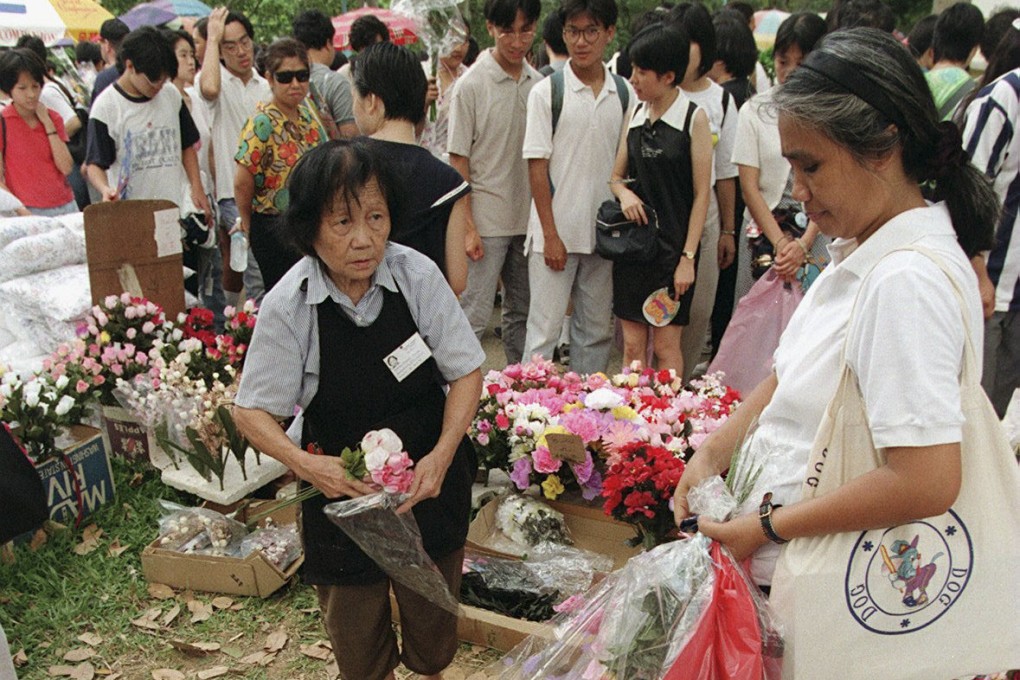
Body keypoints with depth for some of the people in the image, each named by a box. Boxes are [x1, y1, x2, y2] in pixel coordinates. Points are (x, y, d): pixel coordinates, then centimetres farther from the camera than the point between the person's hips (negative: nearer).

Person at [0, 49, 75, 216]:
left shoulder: (53, 118, 8)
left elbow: (66, 168, -3)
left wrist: (47, 123, -4)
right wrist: (22, 212, -19)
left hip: (65, 207, 3)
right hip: (27, 211, -3)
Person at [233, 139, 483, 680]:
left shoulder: (418, 276, -17)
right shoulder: (288, 306, -19)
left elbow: (466, 371, -8)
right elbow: (251, 411, -9)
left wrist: (442, 455, -20)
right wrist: (305, 464, -26)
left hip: (430, 479, 1)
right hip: (341, 488, -1)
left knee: (433, 614, 22)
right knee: (356, 636, 18)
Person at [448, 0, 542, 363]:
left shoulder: (538, 83, 6)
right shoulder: (471, 85, -9)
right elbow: (458, 162, -8)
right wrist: (467, 227, -13)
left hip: (527, 219, 5)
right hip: (486, 221, -5)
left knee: (522, 312, 15)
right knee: (473, 317, -3)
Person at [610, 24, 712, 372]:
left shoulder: (694, 118, -7)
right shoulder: (636, 116, 8)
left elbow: (701, 193, -8)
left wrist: (688, 257, -12)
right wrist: (624, 194, -8)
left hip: (672, 245, -4)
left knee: (666, 346, 2)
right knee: (632, 346, 8)